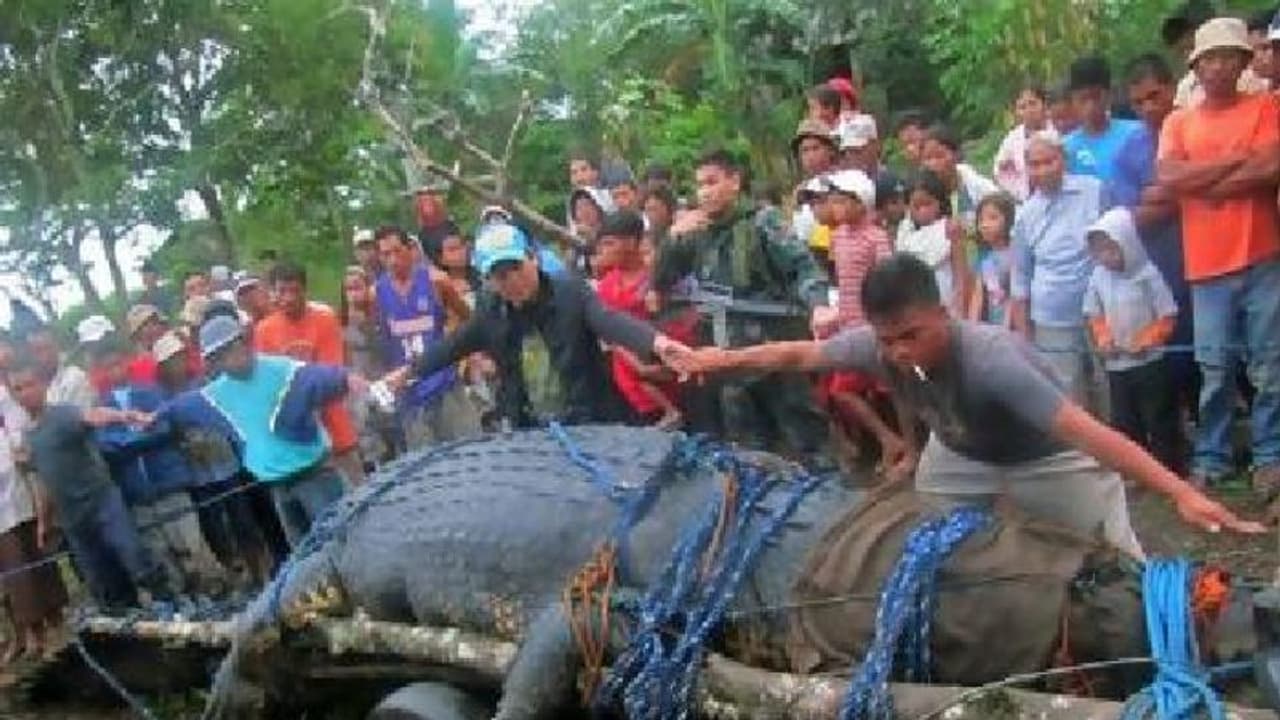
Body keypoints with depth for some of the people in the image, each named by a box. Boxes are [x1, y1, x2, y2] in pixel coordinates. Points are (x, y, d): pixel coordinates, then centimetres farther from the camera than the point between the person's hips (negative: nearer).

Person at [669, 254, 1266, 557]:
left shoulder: (991, 361, -43)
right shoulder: (878, 345, -27)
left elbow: (1088, 433, -50)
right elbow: (797, 356, -10)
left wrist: (1182, 493, -57)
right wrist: (718, 361, -4)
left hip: (1047, 460, -5)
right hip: (960, 456, 6)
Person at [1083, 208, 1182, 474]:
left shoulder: (1148, 275, -13)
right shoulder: (1098, 277, 1)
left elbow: (1167, 317, -11)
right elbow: (1093, 315, 9)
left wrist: (1146, 341, -20)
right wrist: (1103, 338, -8)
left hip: (1150, 362, -5)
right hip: (1116, 364, 5)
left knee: (1159, 419, 4)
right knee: (1123, 421, 12)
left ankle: (1170, 471, 13)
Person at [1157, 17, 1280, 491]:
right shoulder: (1178, 123, 11)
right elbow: (1167, 177, -7)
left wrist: (1203, 183, -8)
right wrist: (1240, 159, -8)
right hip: (1207, 266, 2)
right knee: (1215, 369, 6)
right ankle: (1210, 457, 15)